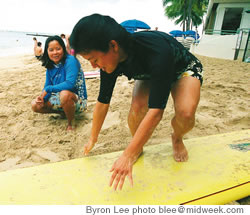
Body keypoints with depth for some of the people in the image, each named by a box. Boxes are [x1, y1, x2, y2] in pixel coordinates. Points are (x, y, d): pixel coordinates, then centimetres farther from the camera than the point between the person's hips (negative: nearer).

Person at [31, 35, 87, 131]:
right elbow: (47, 86, 7)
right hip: (60, 99, 8)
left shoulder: (70, 60, -18)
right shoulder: (50, 66, 5)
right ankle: (64, 112, 12)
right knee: (35, 105, -2)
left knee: (64, 94, -40)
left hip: (77, 100, -7)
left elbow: (70, 84, -31)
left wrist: (48, 89, -21)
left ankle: (70, 124, -15)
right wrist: (42, 97, -16)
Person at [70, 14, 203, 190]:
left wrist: (127, 157, -43)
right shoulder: (111, 60, -24)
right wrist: (93, 139, -2)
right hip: (149, 75, 4)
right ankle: (137, 148, 6)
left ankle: (177, 139, 5)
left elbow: (156, 111, -46)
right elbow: (102, 103, -13)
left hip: (184, 70, -3)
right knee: (136, 110, -25)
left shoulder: (157, 50, -44)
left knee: (186, 113, -32)